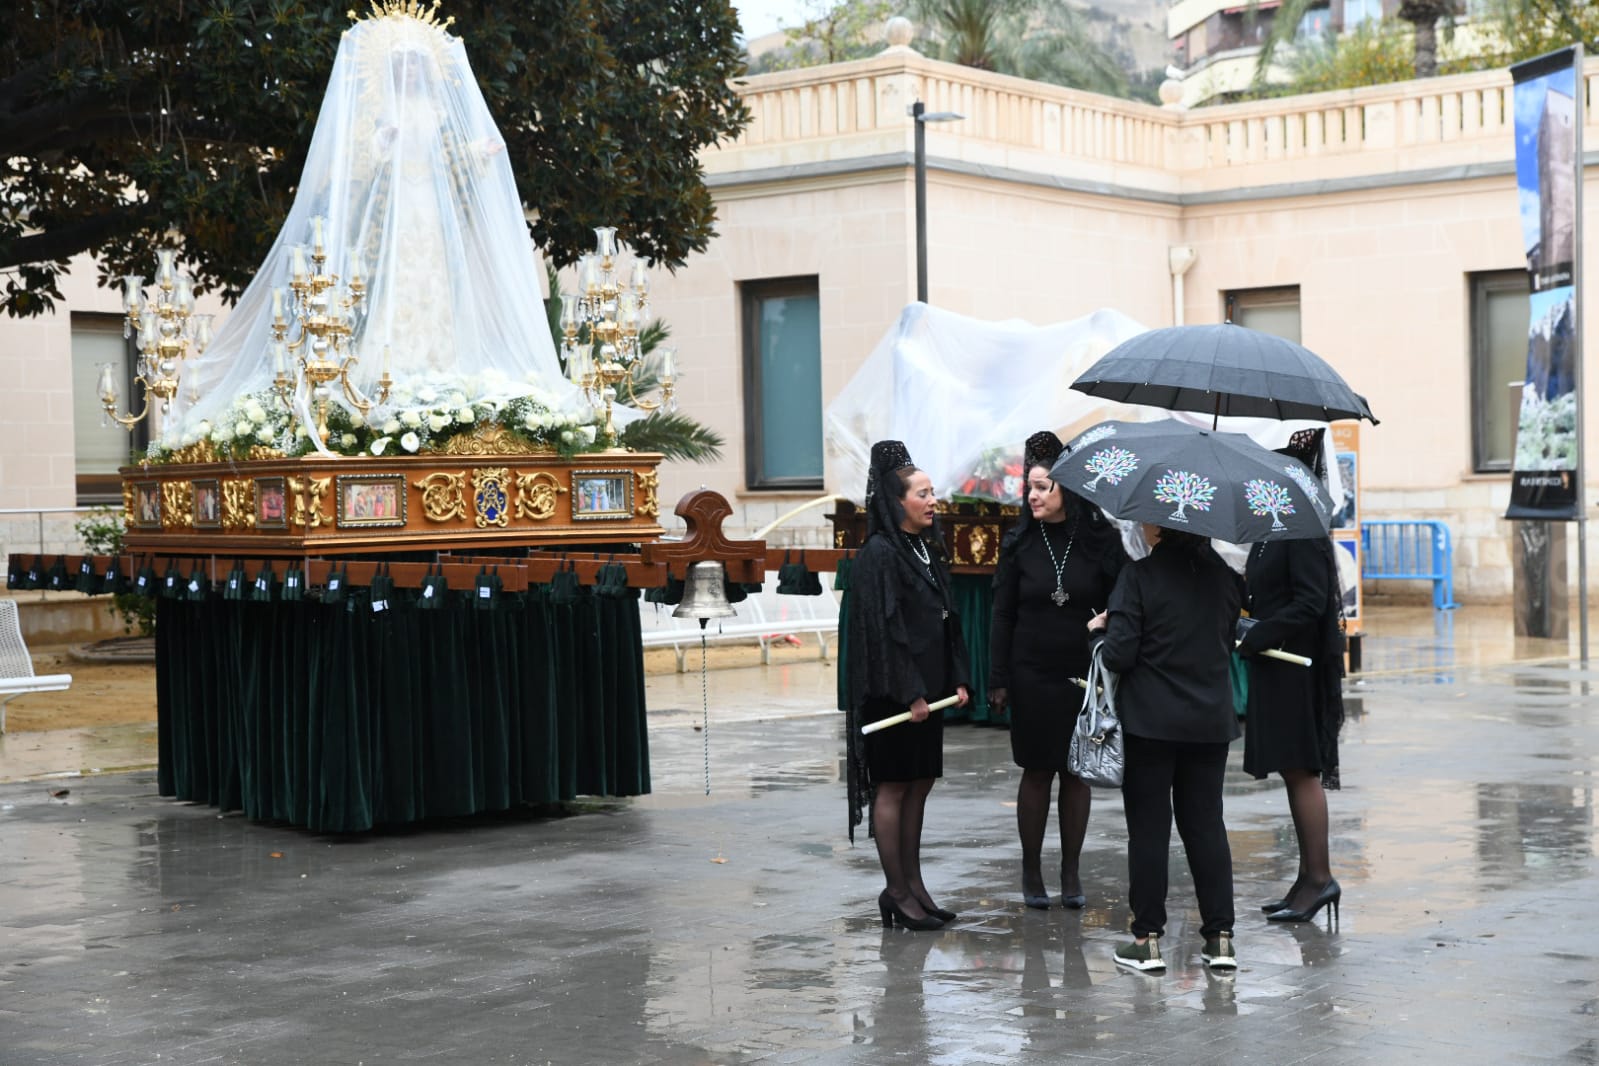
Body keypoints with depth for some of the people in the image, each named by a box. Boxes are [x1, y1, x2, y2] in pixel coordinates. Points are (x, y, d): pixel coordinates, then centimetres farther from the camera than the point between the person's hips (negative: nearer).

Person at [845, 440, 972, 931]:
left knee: (919, 784, 11)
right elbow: (884, 627, -18)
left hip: (927, 687, 9)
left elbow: (947, 619, 16)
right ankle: (897, 892, 5)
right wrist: (909, 693, -20)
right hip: (895, 691, -8)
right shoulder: (879, 554, -13)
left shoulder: (927, 550, 13)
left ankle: (912, 882, 18)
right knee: (893, 786, -1)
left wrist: (957, 679, 8)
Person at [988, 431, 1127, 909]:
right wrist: (998, 680, -3)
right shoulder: (1020, 543, -1)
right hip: (1033, 676, 0)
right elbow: (1003, 615, 1)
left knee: (1076, 772, 7)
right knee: (1037, 771, 5)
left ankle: (1071, 871, 17)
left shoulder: (1100, 540, -3)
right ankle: (1031, 870, 16)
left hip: (1084, 675, 0)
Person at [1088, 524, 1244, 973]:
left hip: (1150, 720, -4)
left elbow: (1120, 655, -15)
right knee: (1206, 822, 12)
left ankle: (1148, 937, 7)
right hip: (1211, 719, 4)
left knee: (1148, 827, 4)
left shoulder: (1139, 574, -13)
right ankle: (1220, 936, 11)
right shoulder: (1225, 571, 2)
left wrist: (1101, 631, 4)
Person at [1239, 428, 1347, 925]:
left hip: (1295, 670, -10)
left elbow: (1310, 603, -21)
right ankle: (1311, 878, 17)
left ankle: (1319, 876, 0)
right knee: (1295, 771, 12)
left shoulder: (1302, 531, -14)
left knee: (1300, 770, -6)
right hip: (1275, 667, 10)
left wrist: (1255, 636, -19)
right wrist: (1251, 632, 6)